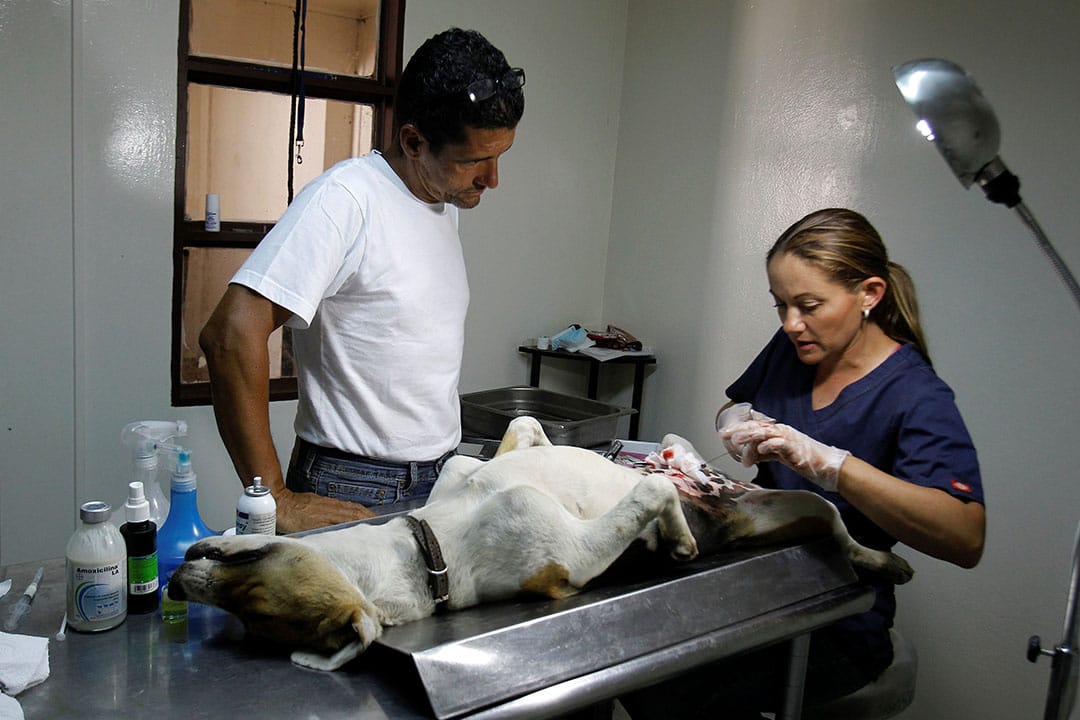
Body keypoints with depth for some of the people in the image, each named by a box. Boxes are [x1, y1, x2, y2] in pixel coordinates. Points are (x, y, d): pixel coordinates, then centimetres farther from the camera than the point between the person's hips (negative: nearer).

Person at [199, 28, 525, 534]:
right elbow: (231, 334, -26)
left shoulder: (447, 199, 8)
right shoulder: (347, 198, -18)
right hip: (352, 499, -7)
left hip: (437, 482, 7)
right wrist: (274, 500, -25)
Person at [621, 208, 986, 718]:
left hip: (837, 623, -6)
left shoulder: (917, 397, -16)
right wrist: (736, 420, -3)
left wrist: (829, 463, -38)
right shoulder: (790, 349, 4)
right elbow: (733, 404, 23)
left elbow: (966, 539, -30)